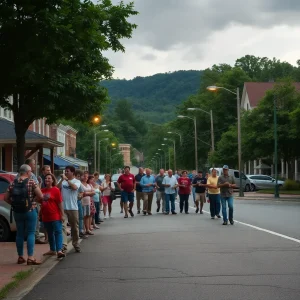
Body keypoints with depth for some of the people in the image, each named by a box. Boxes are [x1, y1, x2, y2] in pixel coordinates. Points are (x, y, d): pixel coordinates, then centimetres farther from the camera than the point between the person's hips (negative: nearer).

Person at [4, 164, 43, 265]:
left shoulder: (13, 183, 6)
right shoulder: (31, 182, -7)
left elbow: (6, 198, 6)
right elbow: (40, 196, -13)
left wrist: (14, 204, 12)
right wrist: (33, 200, 5)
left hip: (17, 212, 5)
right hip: (30, 211, -5)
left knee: (20, 234, 11)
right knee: (30, 233, -1)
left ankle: (20, 257, 16)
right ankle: (30, 258, -6)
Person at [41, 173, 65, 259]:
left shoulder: (56, 190, -7)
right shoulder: (42, 190, 7)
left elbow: (60, 203, -8)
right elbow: (40, 202, 16)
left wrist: (62, 214, -11)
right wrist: (40, 214, 12)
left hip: (55, 216, -6)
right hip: (45, 216, 6)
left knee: (58, 232, -9)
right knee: (50, 233, 15)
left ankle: (59, 250, -17)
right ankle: (52, 250, 25)